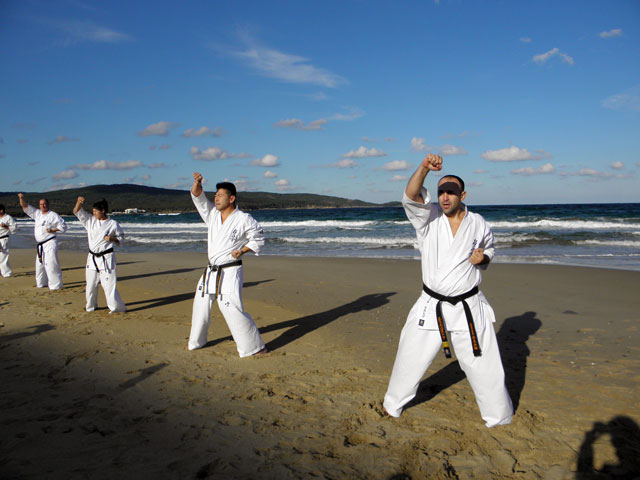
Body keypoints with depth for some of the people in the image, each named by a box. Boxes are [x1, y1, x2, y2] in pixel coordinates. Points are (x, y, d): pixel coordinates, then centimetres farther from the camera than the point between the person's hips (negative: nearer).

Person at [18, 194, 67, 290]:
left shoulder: (53, 215, -6)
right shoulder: (37, 214, 13)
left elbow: (63, 227, -6)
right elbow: (25, 207, 14)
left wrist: (52, 230, -16)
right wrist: (22, 198, -2)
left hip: (50, 243, -8)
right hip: (40, 245, 8)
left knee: (51, 264, -14)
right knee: (40, 264, 16)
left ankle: (56, 285, -11)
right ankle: (41, 283, 30)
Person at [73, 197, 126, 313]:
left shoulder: (113, 224, -5)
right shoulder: (90, 220, 6)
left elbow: (121, 237, 4)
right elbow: (77, 211, 6)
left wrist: (112, 239, -15)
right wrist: (79, 202, -13)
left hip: (106, 258, -5)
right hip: (92, 257, 5)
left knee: (108, 283, -9)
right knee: (91, 283, 14)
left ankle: (116, 306, 0)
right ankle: (91, 305, 32)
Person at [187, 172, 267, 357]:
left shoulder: (244, 219, -10)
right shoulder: (212, 214, 7)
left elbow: (258, 238, -1)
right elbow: (198, 197, 1)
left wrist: (242, 251, -14)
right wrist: (197, 183, -19)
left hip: (230, 272, -7)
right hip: (211, 271, 7)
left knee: (233, 310, -14)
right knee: (201, 305, 19)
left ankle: (254, 347, -1)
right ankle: (197, 341, 40)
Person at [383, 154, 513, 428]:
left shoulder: (477, 224, 0)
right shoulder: (428, 218, -4)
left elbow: (488, 249, 18)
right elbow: (411, 195, -24)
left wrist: (482, 257, -5)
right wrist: (424, 168, -40)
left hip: (468, 307, 0)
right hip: (431, 306, 0)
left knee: (483, 365, 6)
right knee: (410, 359, 10)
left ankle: (498, 416, 29)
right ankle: (393, 405, 34)